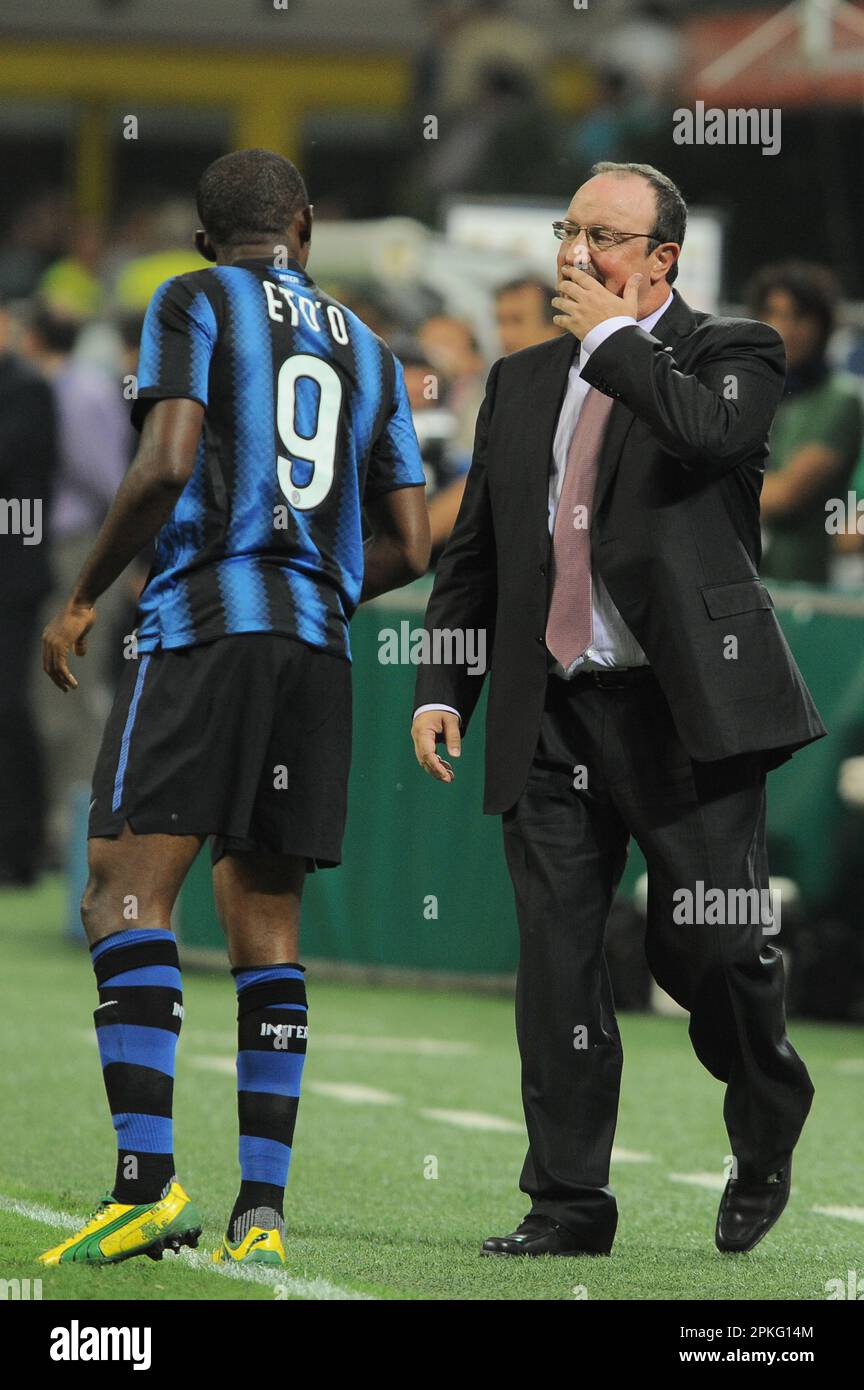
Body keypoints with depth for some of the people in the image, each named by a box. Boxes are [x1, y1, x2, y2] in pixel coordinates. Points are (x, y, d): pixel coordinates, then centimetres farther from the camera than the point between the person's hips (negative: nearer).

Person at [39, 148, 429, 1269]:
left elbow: (166, 465, -12)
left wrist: (81, 599, -3)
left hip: (204, 628, -6)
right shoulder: (365, 350, 20)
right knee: (266, 923, 7)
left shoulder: (194, 304, 4)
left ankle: (147, 1180, -23)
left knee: (128, 887, -9)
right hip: (317, 650, 6)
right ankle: (262, 1211, 1)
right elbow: (409, 549, 16)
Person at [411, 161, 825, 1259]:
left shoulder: (731, 354, 3)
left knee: (708, 948, -4)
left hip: (687, 711, -4)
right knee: (555, 958, 0)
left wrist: (612, 337, -9)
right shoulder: (523, 381, 17)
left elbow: (709, 432, -22)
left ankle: (766, 1141, 24)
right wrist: (441, 687, 10)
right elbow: (471, 552, 20)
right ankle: (568, 1203, 5)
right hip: (551, 716, 4)